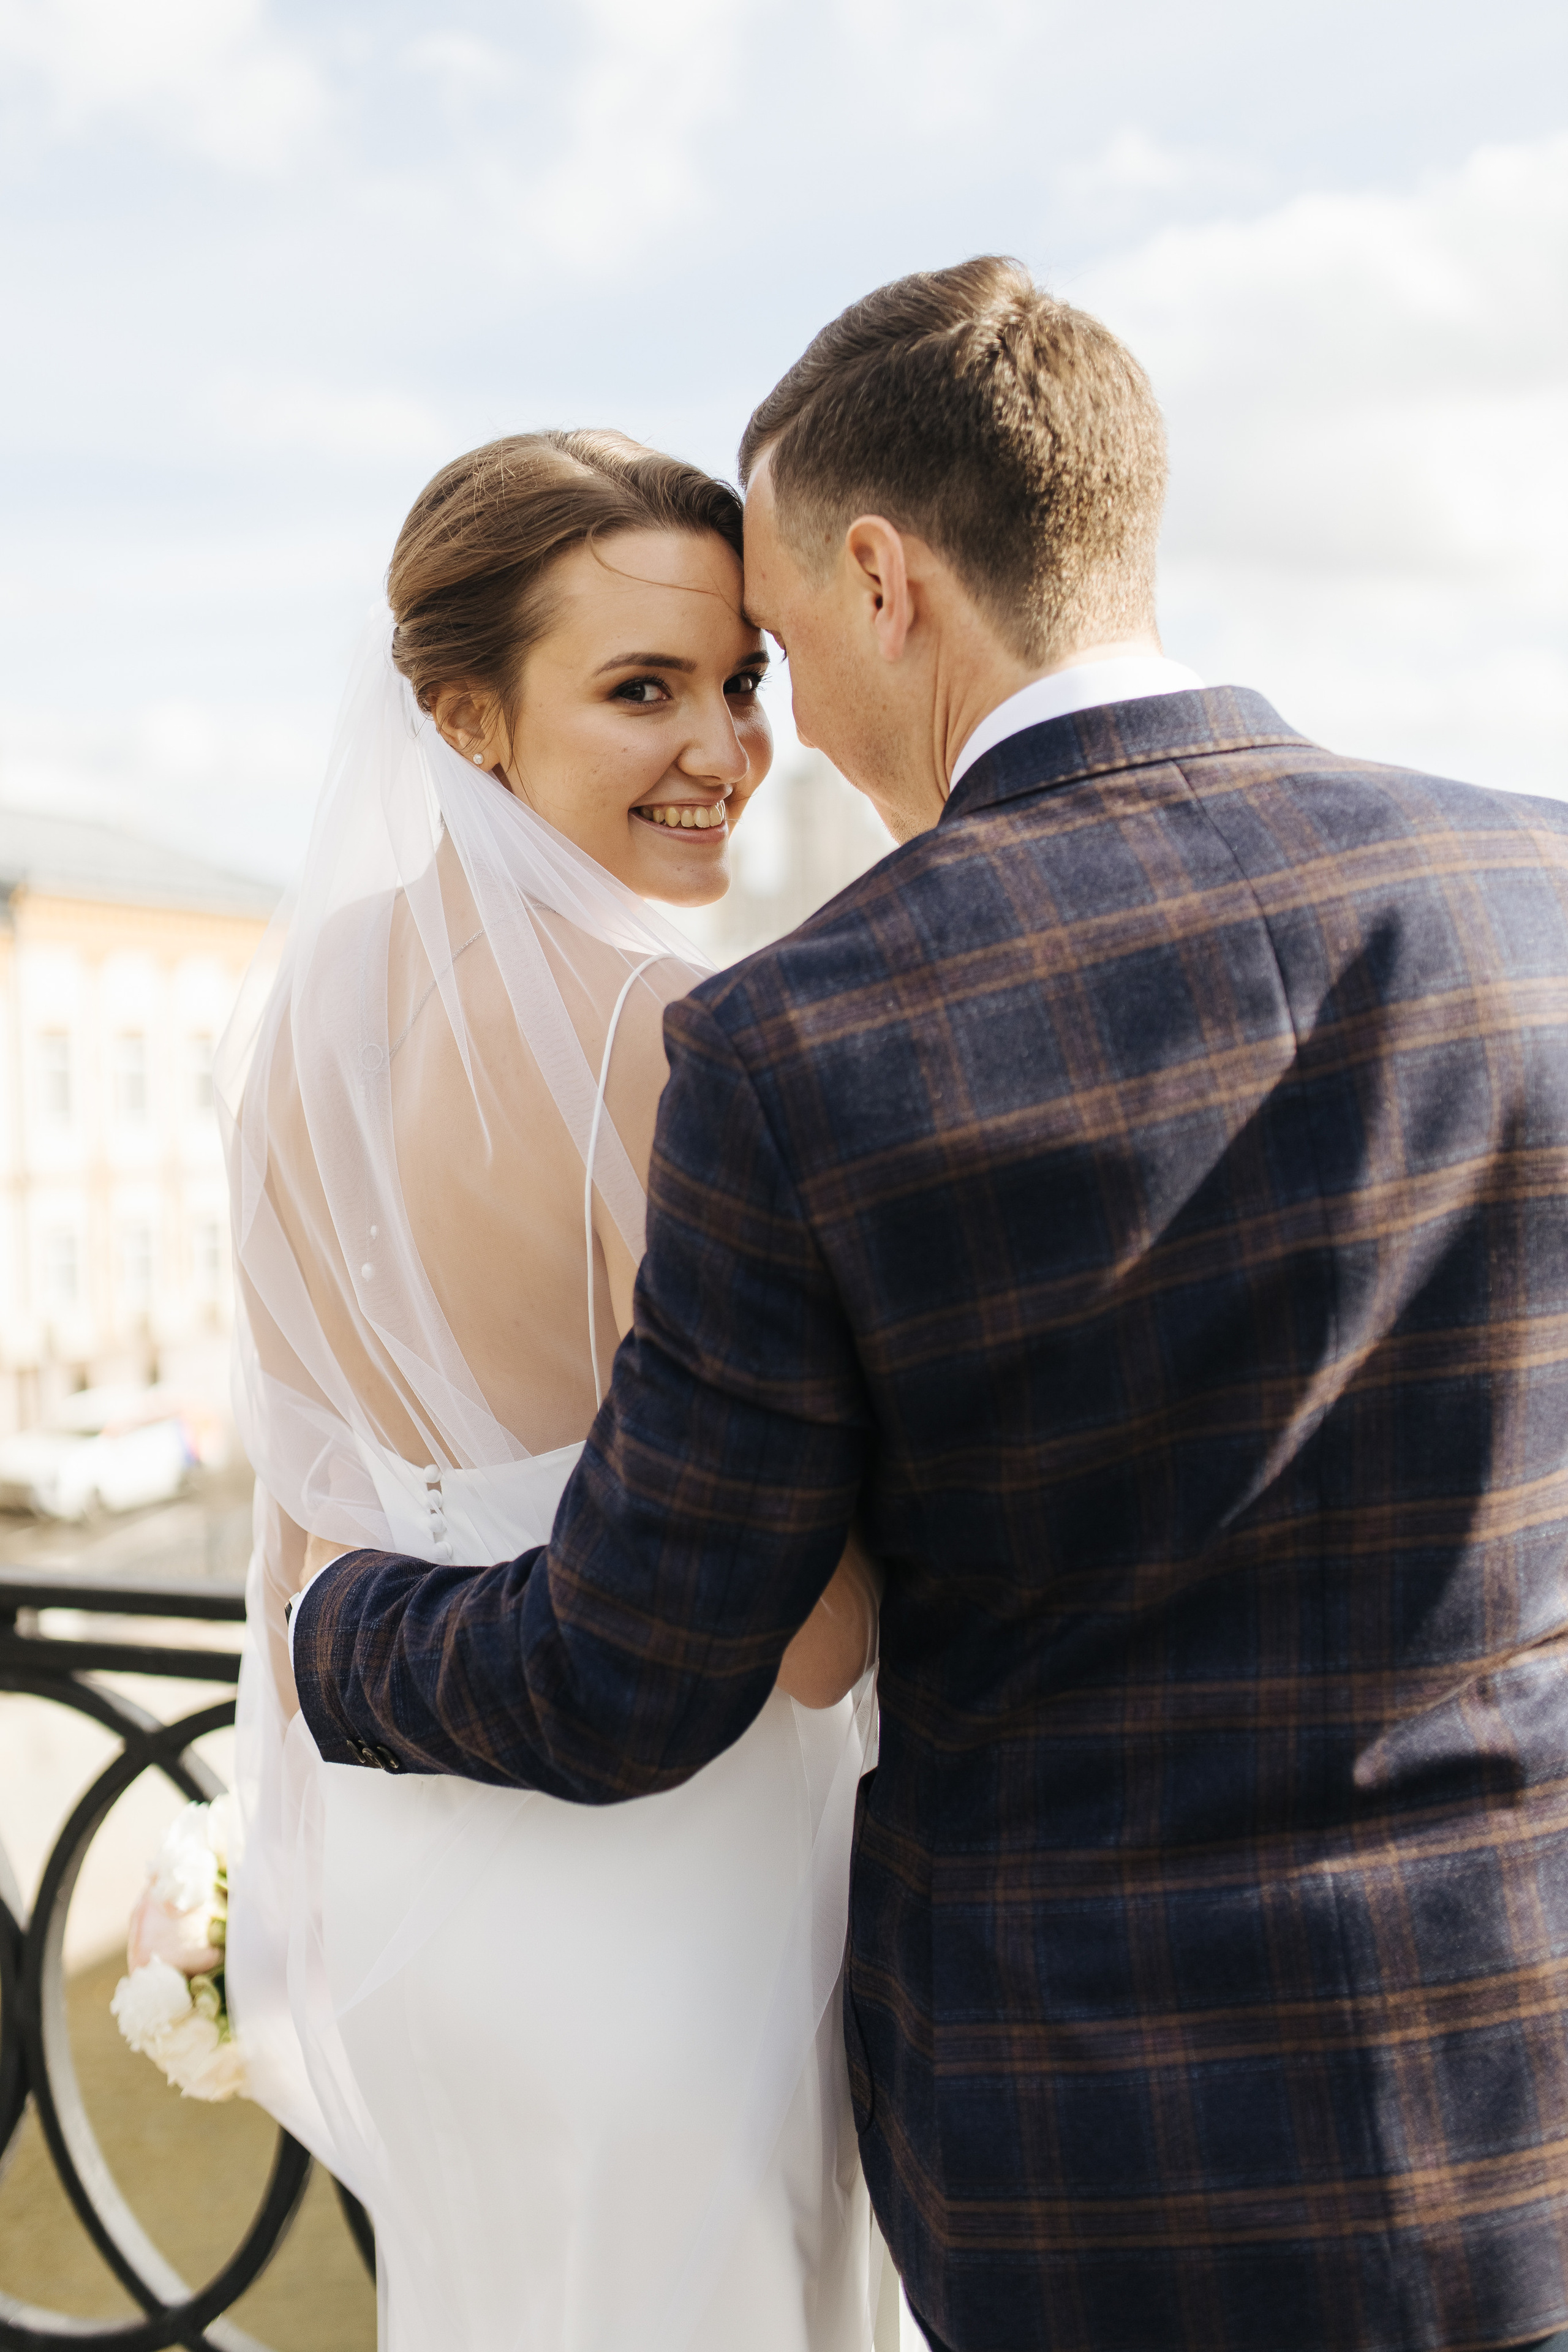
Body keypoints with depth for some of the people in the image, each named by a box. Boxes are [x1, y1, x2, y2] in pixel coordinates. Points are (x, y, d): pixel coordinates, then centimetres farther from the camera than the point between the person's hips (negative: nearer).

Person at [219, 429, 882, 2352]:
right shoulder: (676, 1039, -25)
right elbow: (812, 1632, -24)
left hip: (400, 1856, 7)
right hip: (663, 1889, -7)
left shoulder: (298, 1014, -1)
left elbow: (305, 1495, 8)